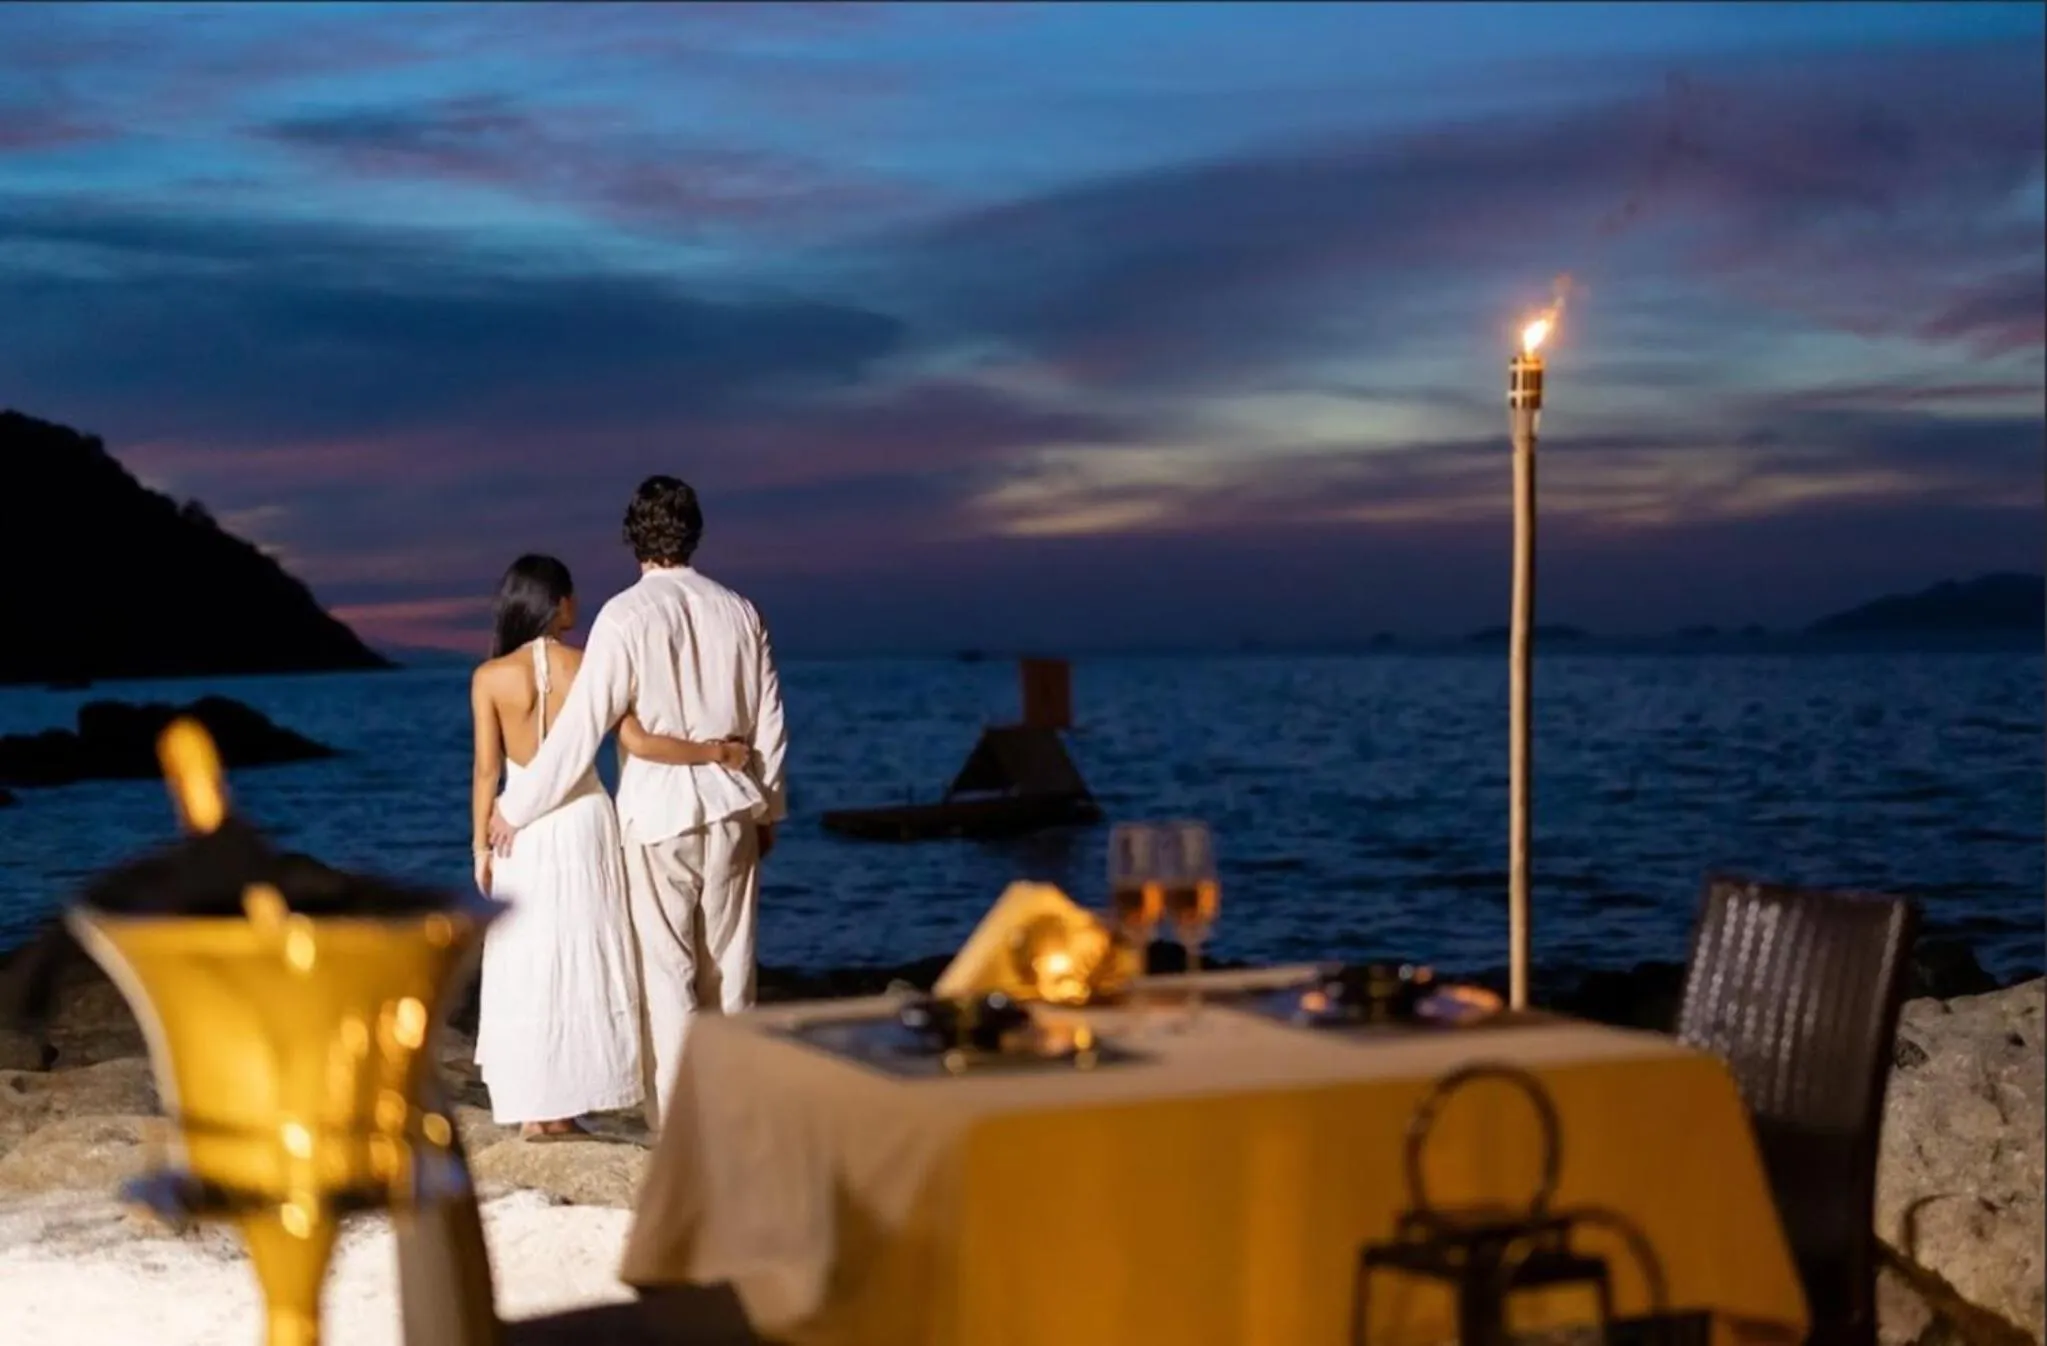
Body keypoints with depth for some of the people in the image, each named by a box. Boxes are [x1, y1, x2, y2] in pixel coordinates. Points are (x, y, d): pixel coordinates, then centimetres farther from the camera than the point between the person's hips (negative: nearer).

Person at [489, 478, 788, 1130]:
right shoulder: (739, 612, 2)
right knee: (729, 971, 11)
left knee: (667, 975, 2)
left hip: (658, 816, -4)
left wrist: (516, 807, -1)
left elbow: (580, 730, -12)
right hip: (731, 811, 4)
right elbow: (769, 724, 8)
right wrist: (768, 807, 22)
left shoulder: (626, 617, -11)